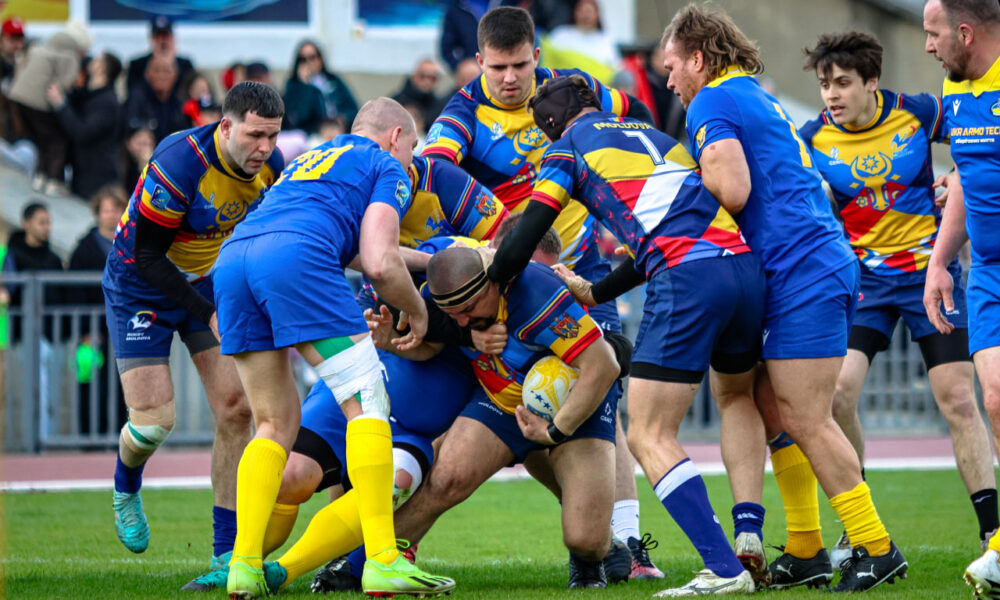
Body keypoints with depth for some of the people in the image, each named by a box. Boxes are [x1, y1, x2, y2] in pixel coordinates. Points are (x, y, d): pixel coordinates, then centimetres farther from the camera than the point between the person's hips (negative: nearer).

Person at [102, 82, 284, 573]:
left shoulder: (270, 165, -13)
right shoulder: (178, 165, -32)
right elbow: (146, 257, -26)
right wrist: (208, 313, -29)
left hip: (211, 283, 5)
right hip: (140, 288, -5)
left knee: (236, 409, -8)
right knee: (154, 420, -12)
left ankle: (228, 551, -2)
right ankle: (126, 492, 26)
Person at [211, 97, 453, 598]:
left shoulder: (308, 161, 39)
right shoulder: (387, 167, 17)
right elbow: (379, 265, 3)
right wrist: (416, 310, 21)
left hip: (230, 260, 7)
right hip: (294, 260, -7)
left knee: (276, 424, 16)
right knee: (368, 403, -2)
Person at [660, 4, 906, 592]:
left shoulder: (712, 103, -6)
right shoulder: (759, 98, 25)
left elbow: (735, 192, -20)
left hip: (802, 274, -10)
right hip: (827, 264, 10)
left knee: (806, 421, -9)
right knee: (771, 407, 12)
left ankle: (876, 547, -8)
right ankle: (806, 549, 12)